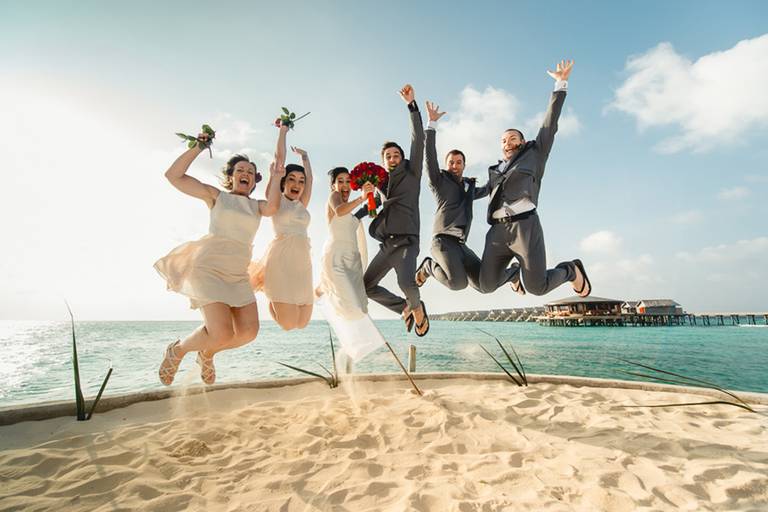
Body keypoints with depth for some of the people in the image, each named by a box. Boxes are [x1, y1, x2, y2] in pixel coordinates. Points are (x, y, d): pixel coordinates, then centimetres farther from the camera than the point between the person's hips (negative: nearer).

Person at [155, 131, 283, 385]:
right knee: (222, 333, -19)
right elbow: (174, 175, 1)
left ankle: (206, 354, 23)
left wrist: (276, 178, -4)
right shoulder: (216, 196, 8)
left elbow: (272, 207, -10)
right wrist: (197, 147, -2)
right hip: (209, 267, -5)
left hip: (238, 275, 5)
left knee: (248, 331, -6)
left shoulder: (257, 205, 15)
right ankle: (177, 350, 13)